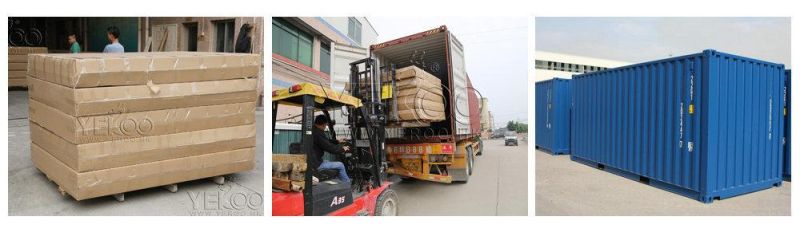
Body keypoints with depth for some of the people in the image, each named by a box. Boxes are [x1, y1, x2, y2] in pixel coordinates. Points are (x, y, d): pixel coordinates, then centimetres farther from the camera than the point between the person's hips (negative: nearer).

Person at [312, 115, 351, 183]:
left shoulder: (312, 131, 9)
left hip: (310, 161, 11)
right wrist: (342, 149, -3)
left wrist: (337, 141, 30)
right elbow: (329, 148, -20)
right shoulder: (318, 133, -22)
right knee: (340, 165, -1)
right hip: (315, 164, -11)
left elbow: (326, 142, 22)